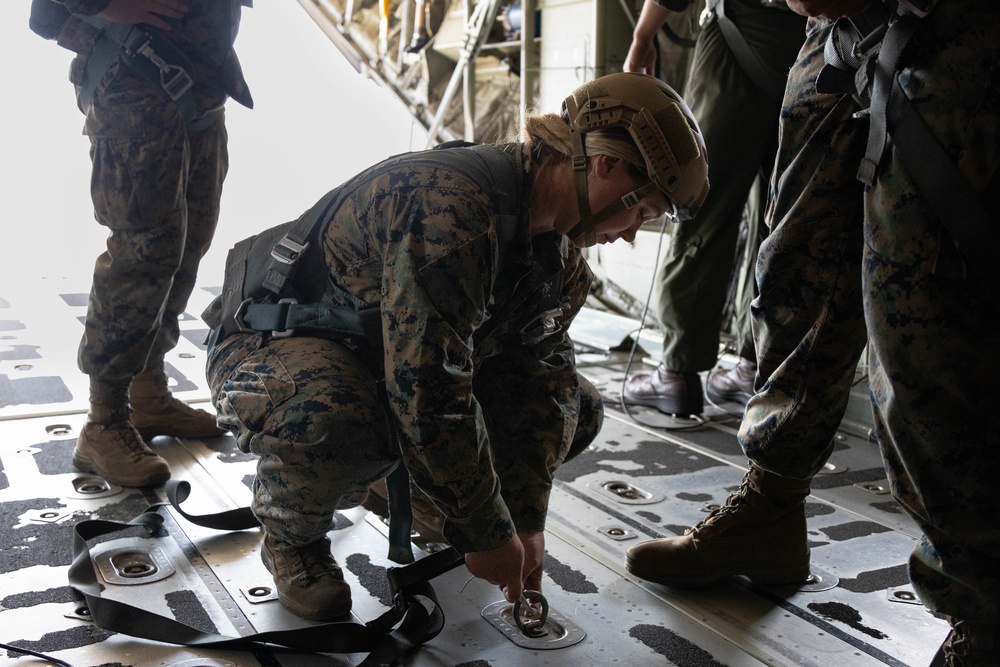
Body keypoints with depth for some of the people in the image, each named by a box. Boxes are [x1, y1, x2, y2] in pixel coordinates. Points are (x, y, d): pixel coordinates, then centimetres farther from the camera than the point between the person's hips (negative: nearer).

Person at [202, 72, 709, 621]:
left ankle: (411, 487, 17)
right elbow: (428, 396, -36)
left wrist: (527, 523, -8)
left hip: (409, 361, 8)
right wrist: (489, 535, -25)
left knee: (578, 407, 0)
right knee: (339, 420, -43)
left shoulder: (559, 249, -3)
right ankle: (292, 534, -8)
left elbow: (541, 372, -1)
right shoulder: (450, 208, -35)